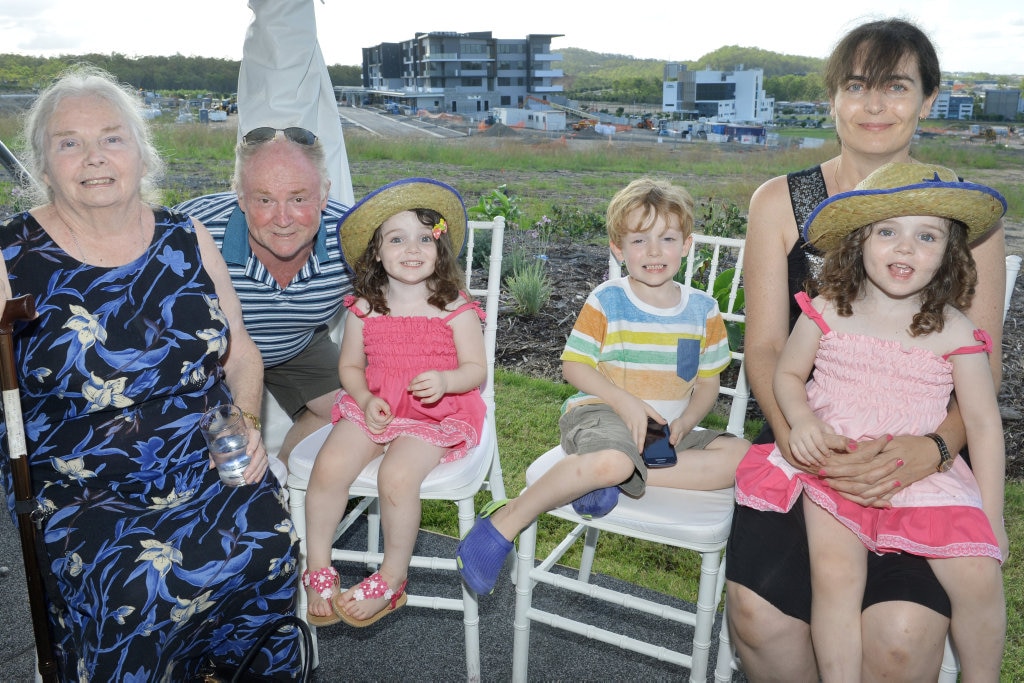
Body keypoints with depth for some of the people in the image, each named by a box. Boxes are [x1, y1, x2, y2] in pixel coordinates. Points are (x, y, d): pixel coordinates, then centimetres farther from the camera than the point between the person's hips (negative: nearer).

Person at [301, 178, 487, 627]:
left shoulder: (455, 309, -5)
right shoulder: (364, 308, 3)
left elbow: (476, 370, -2)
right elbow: (350, 365, 11)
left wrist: (445, 380, -23)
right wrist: (367, 400, -8)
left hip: (436, 414, -3)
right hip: (373, 407, 4)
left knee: (396, 475, -28)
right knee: (329, 466, -19)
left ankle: (391, 579, -5)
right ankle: (318, 570, 1)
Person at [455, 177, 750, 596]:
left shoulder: (702, 310, 7)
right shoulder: (606, 301, -3)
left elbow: (708, 382, 12)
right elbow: (574, 366, -3)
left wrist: (684, 424, -7)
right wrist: (625, 402, -17)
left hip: (669, 428, 5)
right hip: (599, 413, -5)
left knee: (741, 455, -18)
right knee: (611, 461, -39)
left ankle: (609, 479, -26)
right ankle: (504, 523, -22)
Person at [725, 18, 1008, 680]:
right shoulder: (780, 201, 6)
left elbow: (983, 366, 2)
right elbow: (765, 345, 0)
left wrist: (931, 447, -19)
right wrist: (795, 434, -19)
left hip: (922, 461, 0)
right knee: (758, 614, -21)